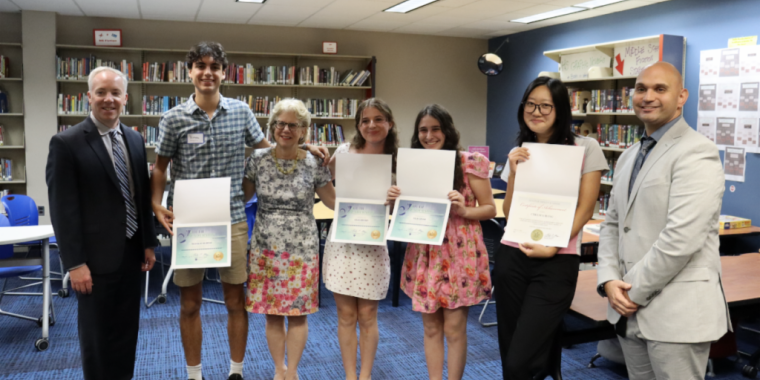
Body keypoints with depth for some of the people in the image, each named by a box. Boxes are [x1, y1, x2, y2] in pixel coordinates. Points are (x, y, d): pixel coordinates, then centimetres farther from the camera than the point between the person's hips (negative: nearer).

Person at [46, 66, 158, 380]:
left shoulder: (135, 139, 7)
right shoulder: (66, 143, -11)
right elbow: (62, 208, -13)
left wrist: (148, 243, 10)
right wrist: (75, 262, -15)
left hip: (131, 253, 5)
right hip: (96, 257, -5)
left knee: (126, 331, 16)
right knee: (97, 335, 9)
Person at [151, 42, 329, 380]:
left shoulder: (241, 112, 2)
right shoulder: (174, 119, -2)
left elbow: (266, 150, 14)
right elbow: (160, 167, 6)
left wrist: (303, 148, 1)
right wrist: (157, 205, -8)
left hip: (231, 219, 1)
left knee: (235, 301, 9)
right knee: (190, 304, 10)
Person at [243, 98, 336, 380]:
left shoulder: (313, 164, -3)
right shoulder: (258, 160, 0)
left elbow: (335, 201, 4)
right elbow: (242, 196, 10)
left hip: (301, 249, -1)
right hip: (266, 248, 1)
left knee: (298, 313, 5)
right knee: (272, 314, 9)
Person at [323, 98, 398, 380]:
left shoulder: (396, 161, -1)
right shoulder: (344, 152, 0)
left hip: (373, 243, 0)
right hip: (342, 240, 1)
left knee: (367, 316, 8)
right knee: (346, 315, 7)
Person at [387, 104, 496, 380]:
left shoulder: (470, 162, -6)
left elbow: (490, 209, -4)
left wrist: (464, 210, -22)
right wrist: (394, 201, -7)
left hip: (458, 254, -4)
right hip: (424, 255, 4)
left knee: (454, 328, 3)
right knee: (431, 327, 12)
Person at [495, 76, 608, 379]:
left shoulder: (586, 148, -1)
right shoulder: (519, 154, 11)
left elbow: (585, 210, -4)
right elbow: (508, 214, 8)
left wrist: (552, 247, -15)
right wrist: (514, 173, -6)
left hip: (557, 262, -4)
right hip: (511, 257, 4)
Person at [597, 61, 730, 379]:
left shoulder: (696, 153, -12)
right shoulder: (629, 156, 14)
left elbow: (681, 238, -22)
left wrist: (636, 291, -15)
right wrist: (609, 280, -3)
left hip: (677, 312, -7)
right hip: (631, 307, 7)